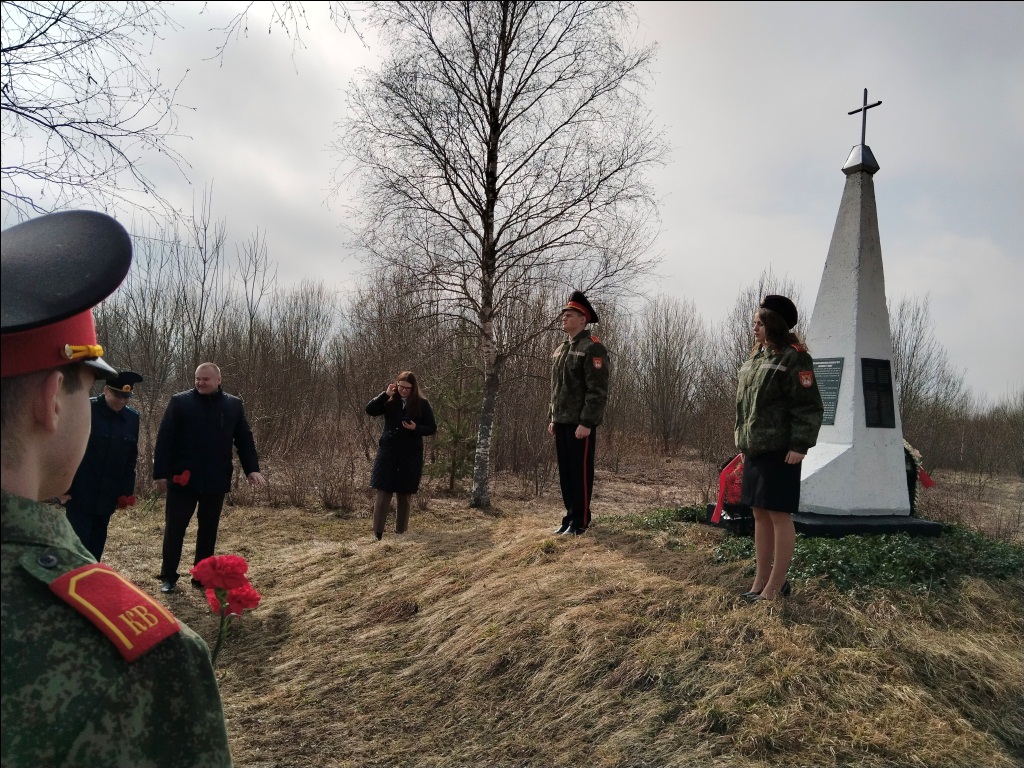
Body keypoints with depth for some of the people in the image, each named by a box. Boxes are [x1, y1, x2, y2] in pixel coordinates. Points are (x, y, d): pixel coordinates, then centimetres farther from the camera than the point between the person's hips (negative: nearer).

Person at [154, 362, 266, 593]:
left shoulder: (233, 405, 4)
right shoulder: (180, 401, -3)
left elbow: (244, 440, 6)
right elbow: (164, 439, -5)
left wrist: (252, 468, -5)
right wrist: (161, 473, -9)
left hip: (216, 480, 2)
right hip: (183, 478, -2)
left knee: (208, 530, 11)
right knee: (174, 528, 5)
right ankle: (168, 577, 19)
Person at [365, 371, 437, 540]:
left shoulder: (422, 404, -1)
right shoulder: (389, 401, 2)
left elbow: (432, 428, 2)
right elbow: (370, 410, -8)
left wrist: (416, 428, -16)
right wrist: (385, 394, -16)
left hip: (411, 456, 0)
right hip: (387, 453, 0)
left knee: (404, 494, 8)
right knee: (383, 492, -4)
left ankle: (401, 532, 19)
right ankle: (377, 533, -1)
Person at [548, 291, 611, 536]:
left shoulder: (592, 348, -11)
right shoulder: (561, 350, 16)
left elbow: (598, 391, -16)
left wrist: (586, 422, -20)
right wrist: (551, 418, 16)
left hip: (580, 423, -8)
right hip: (561, 422, 8)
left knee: (580, 472, -1)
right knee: (565, 472, 11)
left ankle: (580, 521, 8)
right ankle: (570, 515, 22)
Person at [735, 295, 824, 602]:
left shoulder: (793, 358, -10)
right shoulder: (755, 358, 15)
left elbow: (809, 406, -14)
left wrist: (800, 445, -18)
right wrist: (742, 443, 18)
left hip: (780, 452, -9)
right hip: (754, 450, 9)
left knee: (779, 515, -1)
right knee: (760, 515, 13)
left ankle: (776, 584, 8)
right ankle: (761, 580, 23)